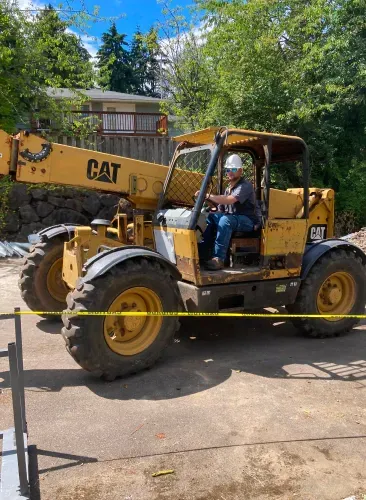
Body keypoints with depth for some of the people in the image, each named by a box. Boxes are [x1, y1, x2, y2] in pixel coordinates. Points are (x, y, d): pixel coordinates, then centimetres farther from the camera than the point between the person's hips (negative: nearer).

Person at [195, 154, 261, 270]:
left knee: (225, 220, -35)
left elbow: (229, 200, -31)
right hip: (233, 218, 8)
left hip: (249, 221, -8)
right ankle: (202, 251, -14)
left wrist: (208, 196, -31)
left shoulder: (245, 186, -13)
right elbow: (221, 209, 12)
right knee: (211, 216, -12)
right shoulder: (229, 187, 15)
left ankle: (219, 259, -35)